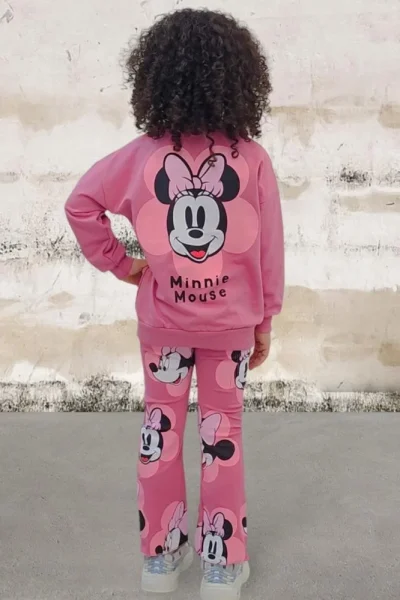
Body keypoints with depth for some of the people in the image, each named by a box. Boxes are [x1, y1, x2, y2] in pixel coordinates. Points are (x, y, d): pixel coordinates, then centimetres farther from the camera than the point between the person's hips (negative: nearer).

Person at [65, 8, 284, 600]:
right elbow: (268, 248, -7)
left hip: (162, 318, 1)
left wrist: (118, 263, 1)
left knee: (161, 425, 16)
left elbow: (81, 204, -6)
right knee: (222, 433, 12)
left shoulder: (143, 155, -10)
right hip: (231, 321, 0)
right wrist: (265, 320, 4)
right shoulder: (253, 158, -12)